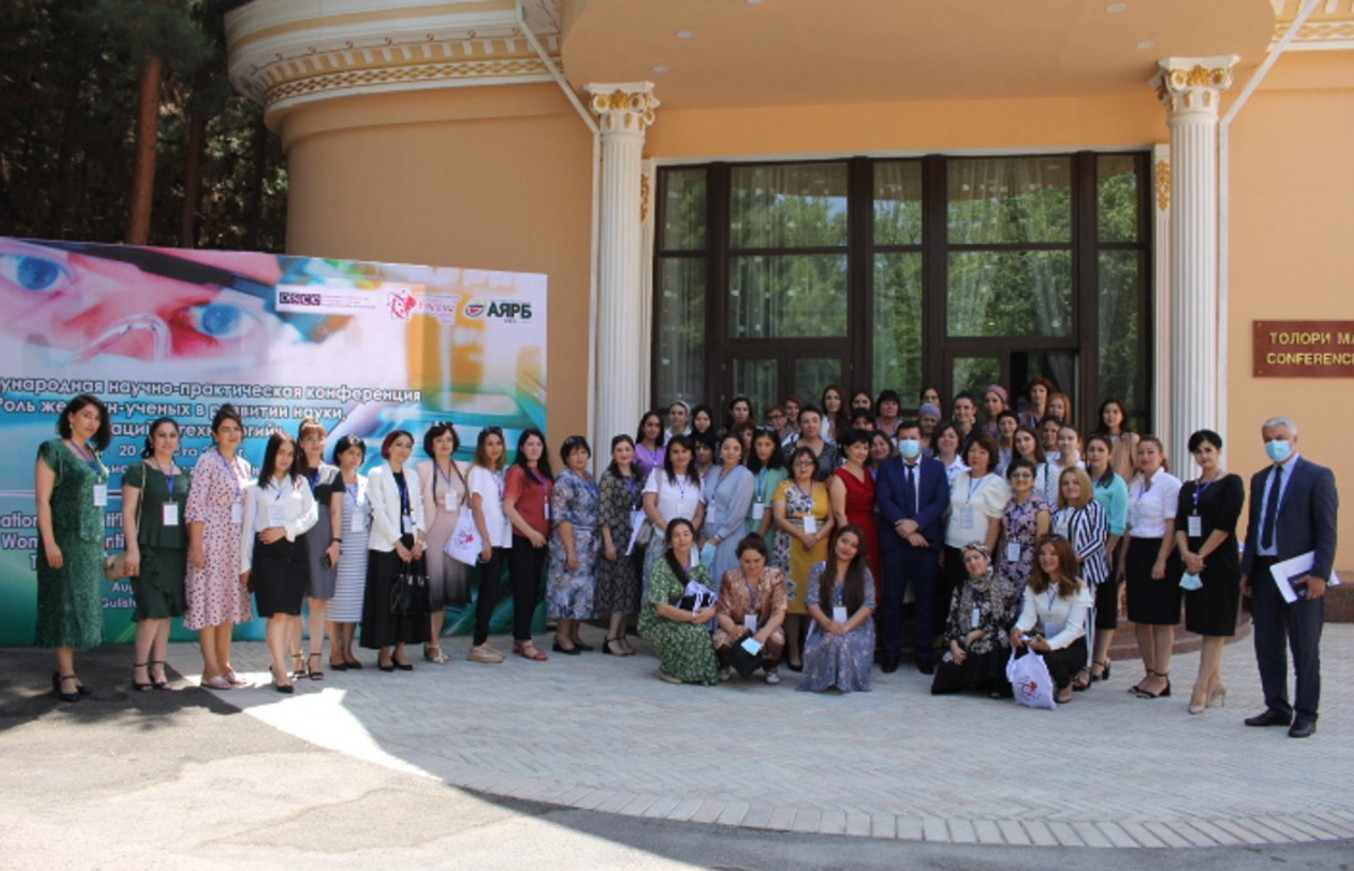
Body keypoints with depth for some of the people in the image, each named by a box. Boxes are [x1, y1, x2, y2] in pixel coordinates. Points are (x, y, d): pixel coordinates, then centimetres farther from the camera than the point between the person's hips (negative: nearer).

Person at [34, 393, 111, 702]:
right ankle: (66, 675, -1)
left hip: (90, 540, 7)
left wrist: (101, 540, 13)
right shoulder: (53, 450, -7)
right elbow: (43, 499, -11)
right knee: (65, 604, -4)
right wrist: (49, 542, -18)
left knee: (83, 604, 7)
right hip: (65, 539, -7)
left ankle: (65, 671, 14)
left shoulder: (93, 453, 13)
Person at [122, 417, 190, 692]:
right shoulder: (139, 471, 0)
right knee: (152, 610, -11)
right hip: (149, 549, -5)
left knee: (167, 611, 5)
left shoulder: (183, 475, 15)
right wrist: (132, 548, -12)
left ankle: (158, 669, 10)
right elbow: (128, 511, -5)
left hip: (176, 550, 5)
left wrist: (191, 549, 12)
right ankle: (140, 669, -1)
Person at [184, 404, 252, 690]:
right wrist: (196, 545, -17)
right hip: (211, 538, -7)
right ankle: (211, 668, -1)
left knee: (230, 601, 9)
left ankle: (224, 663, 16)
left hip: (236, 542, 7)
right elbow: (195, 505, -12)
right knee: (209, 600, -4)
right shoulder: (207, 461, -7)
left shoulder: (243, 465, 12)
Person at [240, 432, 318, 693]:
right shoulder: (256, 487, 9)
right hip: (267, 552, -2)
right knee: (277, 612, -11)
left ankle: (279, 664, 12)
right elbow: (248, 525, 7)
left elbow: (312, 515, 4)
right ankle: (281, 672, -11)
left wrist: (285, 530, -10)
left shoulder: (300, 483, 13)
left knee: (292, 612, 1)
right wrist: (245, 563, 4)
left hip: (295, 550, 3)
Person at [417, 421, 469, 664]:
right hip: (433, 532, -5)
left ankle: (435, 643, 15)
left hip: (456, 533, 5)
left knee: (447, 588, 7)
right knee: (433, 587, -5)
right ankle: (432, 644, 1)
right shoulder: (424, 468, -2)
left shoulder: (462, 469, 11)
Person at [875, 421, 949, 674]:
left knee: (926, 601, 4)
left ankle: (923, 655, 11)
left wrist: (915, 524, -15)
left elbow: (941, 501, -2)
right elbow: (884, 501, -3)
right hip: (894, 541, 0)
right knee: (891, 600, 2)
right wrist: (903, 527, -15)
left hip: (926, 540, 1)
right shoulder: (887, 468, 8)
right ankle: (890, 654, 9)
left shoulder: (936, 467, 8)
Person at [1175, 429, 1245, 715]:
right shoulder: (1188, 488, 15)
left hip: (1220, 561, -6)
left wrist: (1200, 556, -12)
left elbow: (1226, 525, -12)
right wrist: (1186, 554, -11)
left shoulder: (1231, 483, -3)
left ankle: (1200, 689, -10)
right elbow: (1180, 525, 6)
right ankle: (1215, 685, 17)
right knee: (1205, 626, 9)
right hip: (1194, 563, 6)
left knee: (1215, 627, -6)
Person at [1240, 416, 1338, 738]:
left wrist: (1319, 574, -16)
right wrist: (1246, 570, 11)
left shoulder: (1318, 476, -4)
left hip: (1300, 574, -6)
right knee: (1267, 645, 10)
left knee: (1305, 648, 0)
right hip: (1264, 571, 7)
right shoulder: (1260, 479, 16)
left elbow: (1327, 530, -9)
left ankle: (1306, 714, 8)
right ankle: (1277, 708, 20)